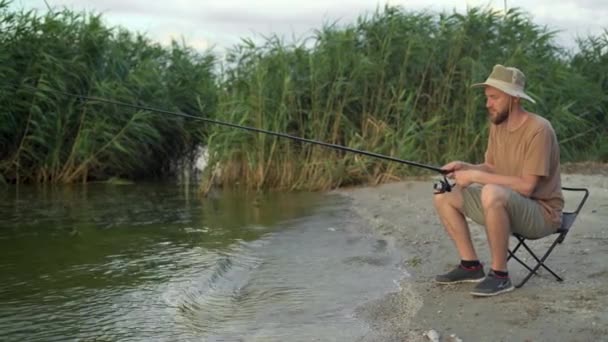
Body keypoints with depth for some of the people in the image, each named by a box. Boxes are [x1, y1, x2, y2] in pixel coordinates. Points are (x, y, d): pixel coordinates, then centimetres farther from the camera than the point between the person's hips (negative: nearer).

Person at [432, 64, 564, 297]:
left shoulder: (538, 130, -22)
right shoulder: (497, 125, 3)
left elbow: (526, 186, -27)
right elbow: (492, 168, 11)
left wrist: (476, 176, -26)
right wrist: (465, 168, -9)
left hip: (542, 212, -8)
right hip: (505, 206, 8)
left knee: (492, 193, -38)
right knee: (443, 196, 1)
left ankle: (499, 274, -23)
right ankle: (471, 266, 6)